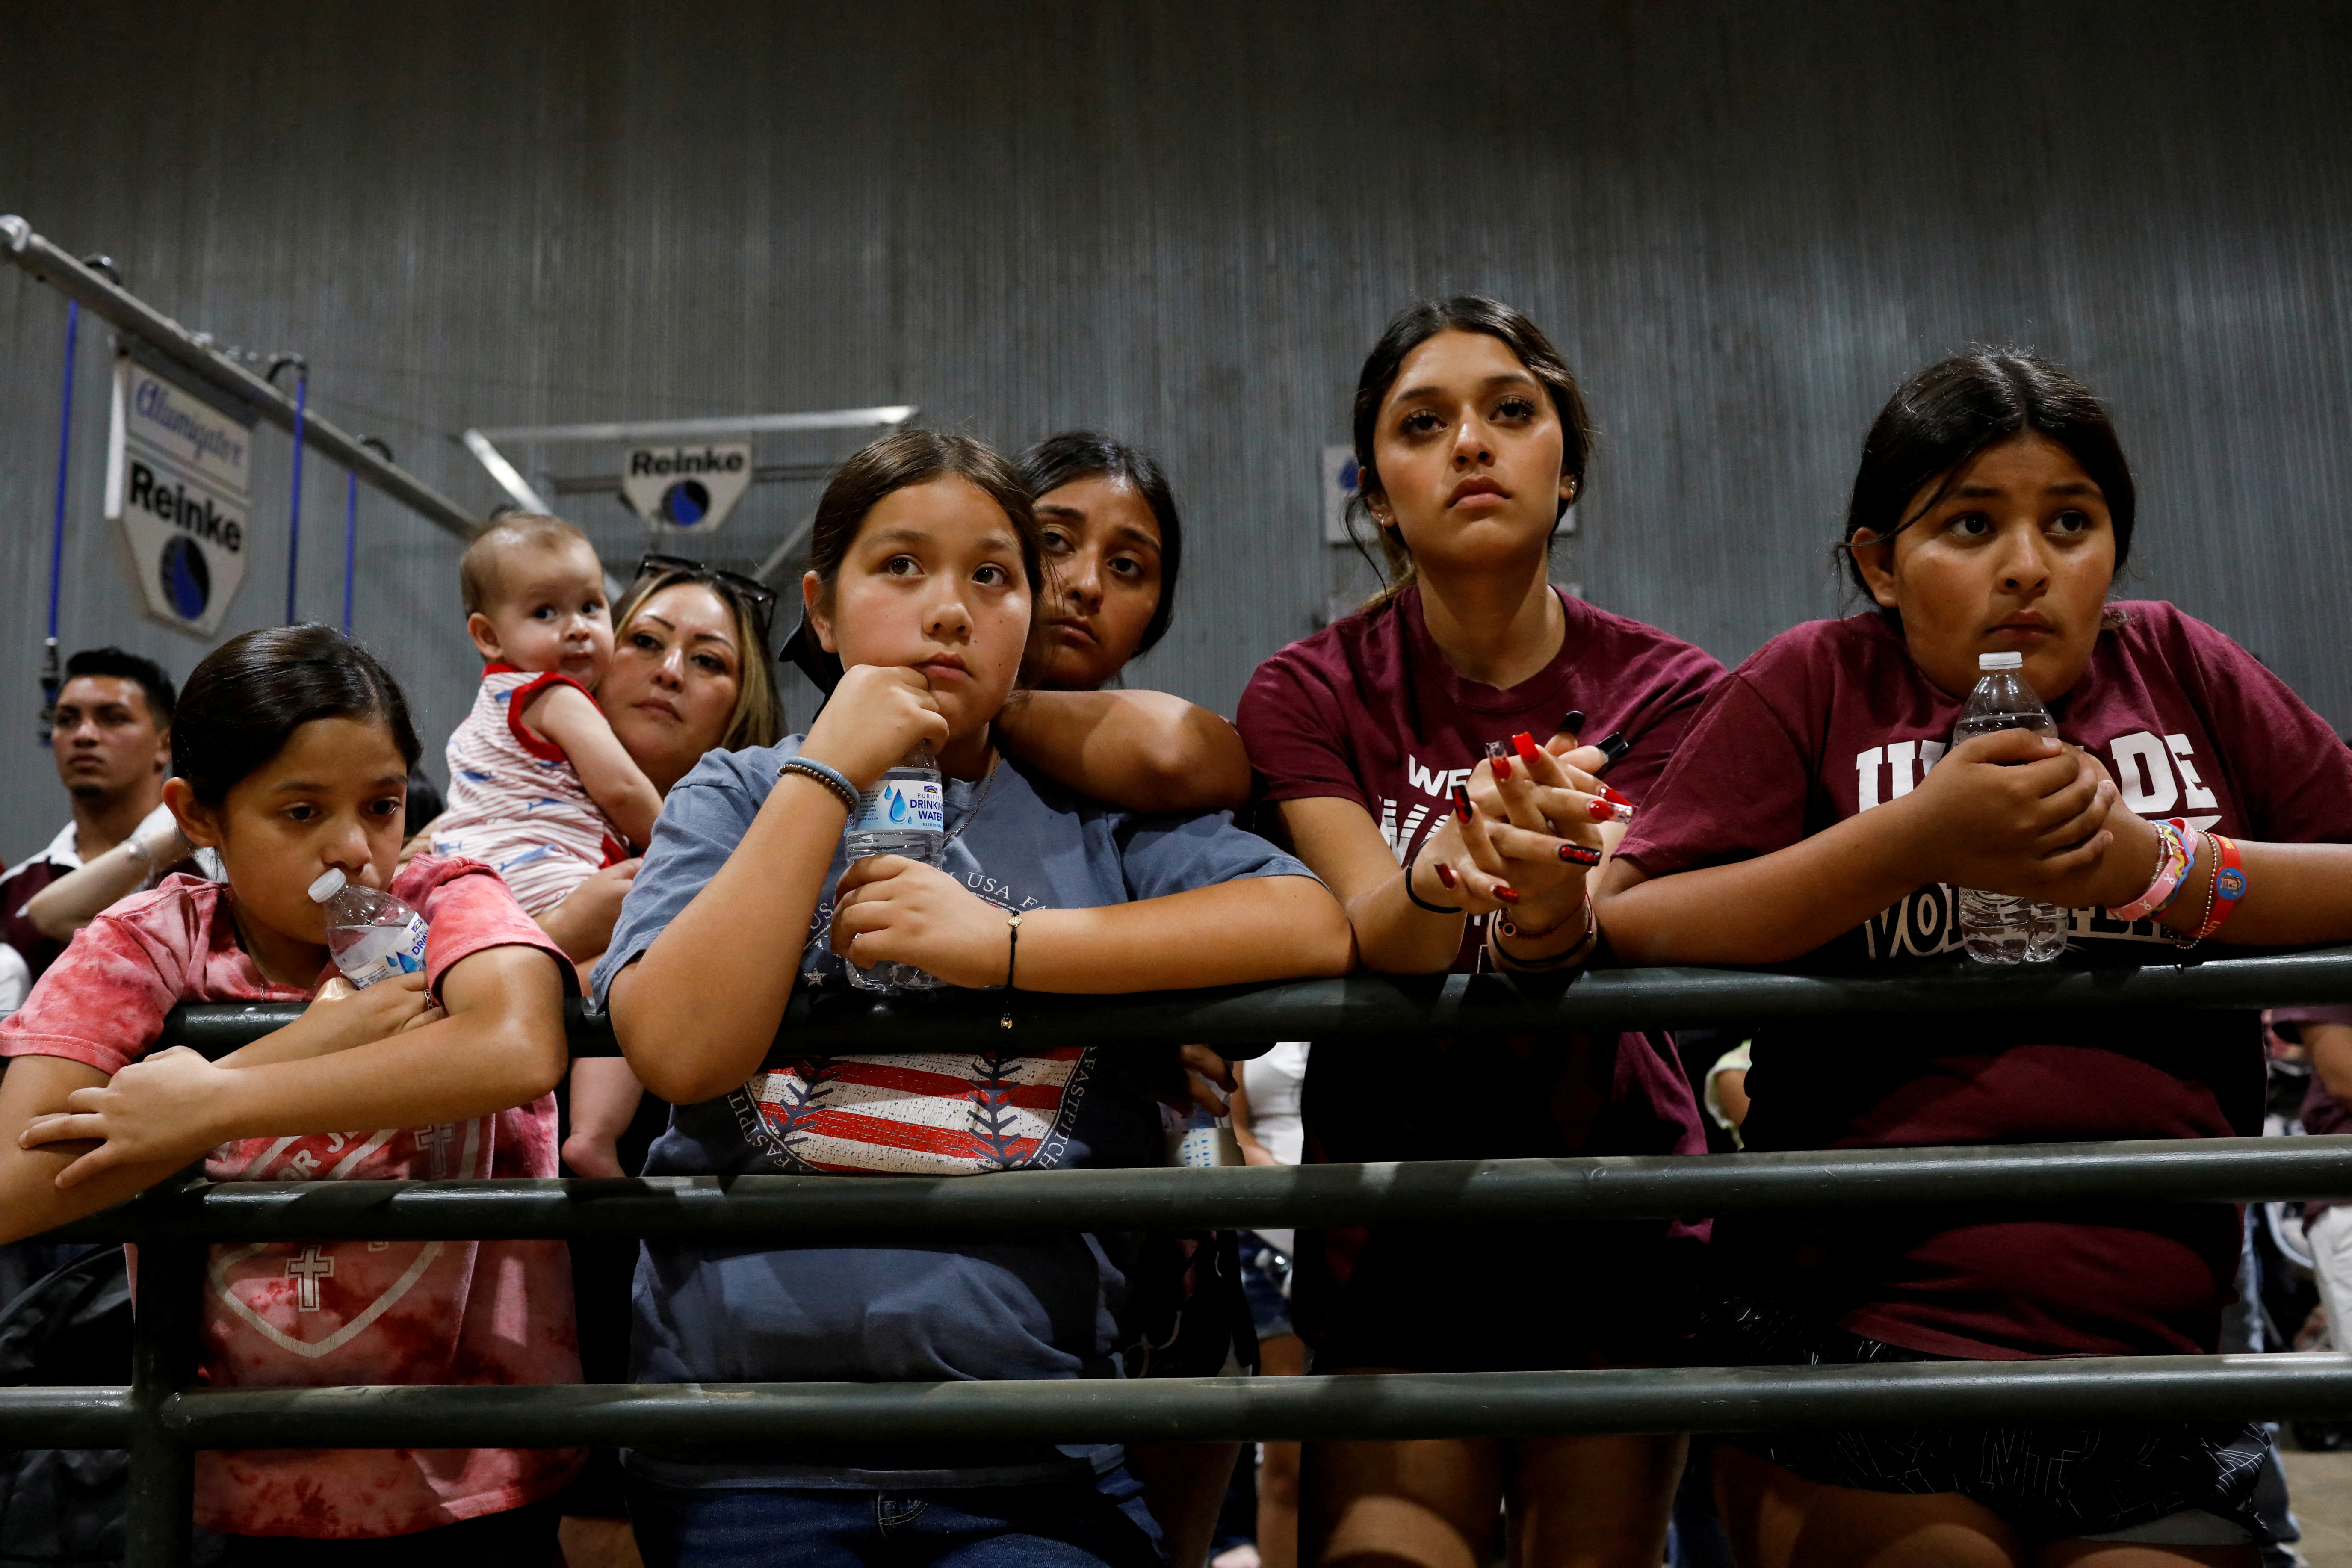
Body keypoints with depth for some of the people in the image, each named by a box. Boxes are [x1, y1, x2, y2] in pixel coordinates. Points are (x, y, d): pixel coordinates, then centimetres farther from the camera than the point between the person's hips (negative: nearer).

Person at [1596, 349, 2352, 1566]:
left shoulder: (2182, 671, 11)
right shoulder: (1818, 684, 3)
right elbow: (1624, 925, -10)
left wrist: (2152, 864, -10)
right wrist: (1916, 837, -15)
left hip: (2154, 1342, 3)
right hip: (1860, 1339, -2)